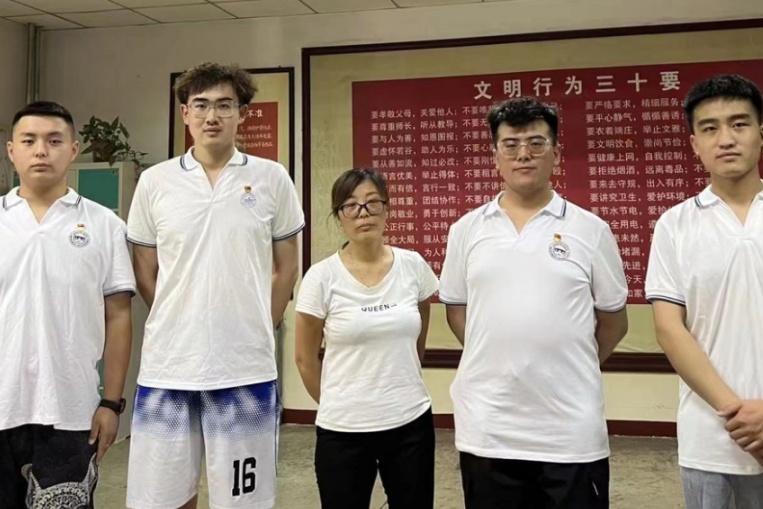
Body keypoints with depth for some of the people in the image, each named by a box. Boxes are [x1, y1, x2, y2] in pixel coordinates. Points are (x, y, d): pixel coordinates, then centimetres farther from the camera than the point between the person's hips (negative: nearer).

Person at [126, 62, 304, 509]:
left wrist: (256, 331, 5)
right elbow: (146, 275, 10)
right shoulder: (155, 181, 3)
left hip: (246, 369, -1)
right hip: (167, 367, 1)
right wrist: (182, 326, 8)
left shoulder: (271, 178, 0)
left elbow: (286, 267, 7)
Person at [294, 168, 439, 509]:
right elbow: (305, 359, 1)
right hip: (342, 431, -2)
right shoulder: (321, 277, -9)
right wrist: (335, 404, 10)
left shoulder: (414, 266, -2)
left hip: (411, 423, 2)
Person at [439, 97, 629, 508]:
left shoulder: (591, 230, 0)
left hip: (572, 431, -1)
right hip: (486, 429, 2)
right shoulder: (466, 230, 4)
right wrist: (499, 362, 6)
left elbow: (613, 320, 7)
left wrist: (571, 369, 7)